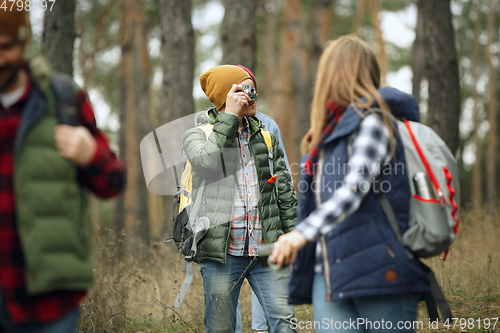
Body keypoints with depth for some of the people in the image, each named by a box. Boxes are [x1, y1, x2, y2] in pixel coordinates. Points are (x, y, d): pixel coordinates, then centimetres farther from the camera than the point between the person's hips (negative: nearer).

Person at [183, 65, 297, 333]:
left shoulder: (266, 136, 17)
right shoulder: (198, 135, 5)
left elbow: (285, 192, 18)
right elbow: (206, 163, -20)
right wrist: (230, 117, -14)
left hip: (267, 250, 3)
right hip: (222, 252, -3)